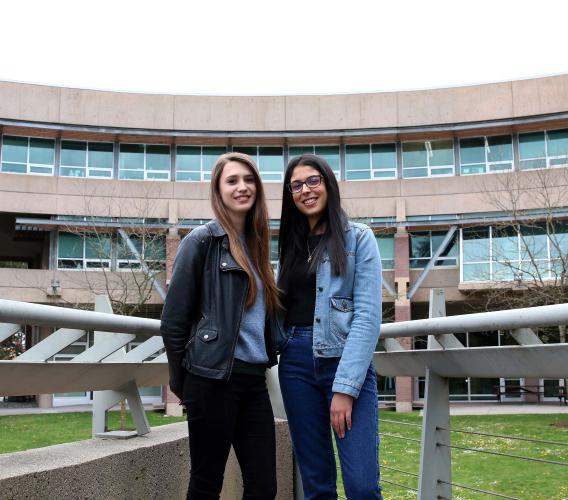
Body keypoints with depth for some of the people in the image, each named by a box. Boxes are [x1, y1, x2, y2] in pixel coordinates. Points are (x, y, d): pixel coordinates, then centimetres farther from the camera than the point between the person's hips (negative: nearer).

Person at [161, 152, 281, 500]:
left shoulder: (257, 246, 15)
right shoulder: (202, 241, -4)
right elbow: (174, 319, -5)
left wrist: (266, 363, 14)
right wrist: (182, 383, -1)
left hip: (254, 380, 6)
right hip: (213, 378, -6)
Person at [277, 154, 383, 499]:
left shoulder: (358, 237, 0)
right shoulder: (291, 244, 16)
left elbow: (368, 315, -9)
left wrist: (345, 387, -16)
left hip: (347, 361, -4)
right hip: (296, 362, 5)